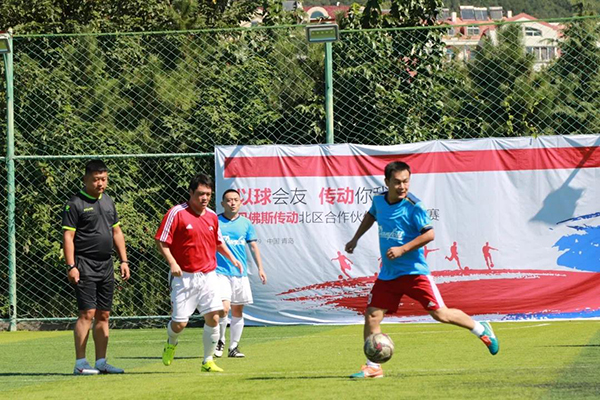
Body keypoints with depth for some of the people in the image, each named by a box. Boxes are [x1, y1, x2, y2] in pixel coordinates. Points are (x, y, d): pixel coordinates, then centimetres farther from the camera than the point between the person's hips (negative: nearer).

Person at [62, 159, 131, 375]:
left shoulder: (108, 202, 15)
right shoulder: (76, 204, -7)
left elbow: (117, 232, 22)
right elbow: (68, 236, -10)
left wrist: (123, 260, 15)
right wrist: (71, 266, -17)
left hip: (106, 265, 7)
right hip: (85, 266, -7)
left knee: (103, 315, 8)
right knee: (87, 313, -12)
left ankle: (101, 362, 13)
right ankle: (80, 363, -10)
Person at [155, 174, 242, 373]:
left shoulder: (212, 216, 10)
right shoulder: (177, 213, -8)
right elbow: (161, 242, -8)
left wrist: (232, 259, 18)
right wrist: (172, 263, -19)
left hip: (208, 275, 4)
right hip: (184, 276, -4)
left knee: (213, 317, -5)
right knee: (179, 323, -5)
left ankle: (208, 361, 8)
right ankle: (171, 343, 31)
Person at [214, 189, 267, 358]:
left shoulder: (246, 223, 10)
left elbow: (253, 246, 14)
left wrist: (260, 268, 7)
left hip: (240, 273, 4)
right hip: (220, 272, -4)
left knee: (238, 311, 6)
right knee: (224, 308, -16)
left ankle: (234, 347, 15)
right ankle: (220, 341, 4)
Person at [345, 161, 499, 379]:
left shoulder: (413, 206, -15)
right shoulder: (379, 200, 4)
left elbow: (429, 234, -17)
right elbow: (371, 215, 28)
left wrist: (402, 249, -21)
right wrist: (355, 239, 26)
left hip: (414, 271, -5)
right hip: (388, 274, 5)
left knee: (440, 314, -7)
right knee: (372, 316, -3)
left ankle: (481, 330, 17)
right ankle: (372, 367, 7)